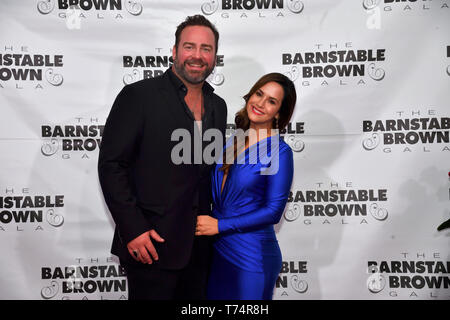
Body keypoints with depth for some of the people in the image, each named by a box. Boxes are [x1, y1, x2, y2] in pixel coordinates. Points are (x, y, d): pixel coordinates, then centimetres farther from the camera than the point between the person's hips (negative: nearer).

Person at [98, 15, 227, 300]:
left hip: (199, 245, 6)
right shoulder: (139, 95, -8)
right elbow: (111, 165, -11)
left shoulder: (218, 106, 10)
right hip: (150, 243, -5)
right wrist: (132, 230, -16)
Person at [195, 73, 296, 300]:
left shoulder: (279, 151, -14)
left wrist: (219, 225, -16)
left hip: (251, 257, -6)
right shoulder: (234, 140, 5)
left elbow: (273, 211, -17)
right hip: (218, 249, 6)